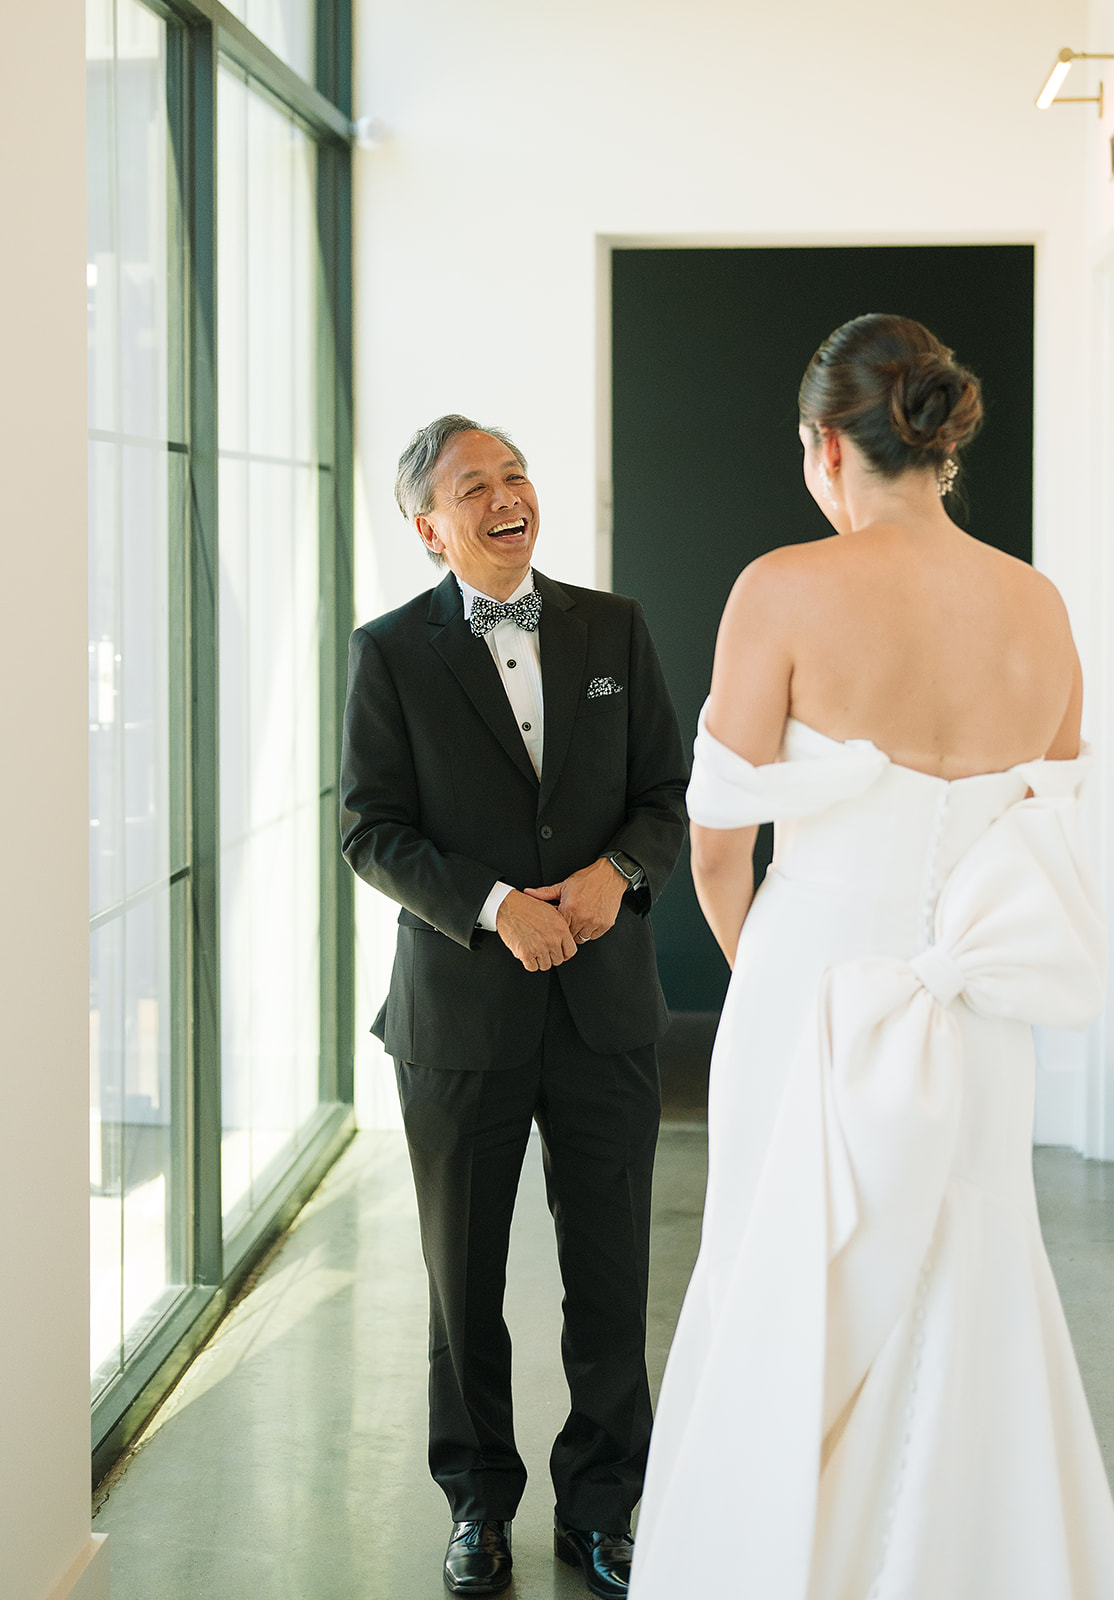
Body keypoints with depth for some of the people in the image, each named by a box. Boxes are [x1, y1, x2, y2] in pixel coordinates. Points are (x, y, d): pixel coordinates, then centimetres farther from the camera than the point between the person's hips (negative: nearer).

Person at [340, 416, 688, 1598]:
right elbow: (371, 831, -7)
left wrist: (616, 870, -15)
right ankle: (478, 1501, 30)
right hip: (460, 1013, -1)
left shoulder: (614, 629, 5)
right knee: (464, 1277, 12)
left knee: (612, 1277, 7)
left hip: (606, 1006, 2)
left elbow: (671, 793, 6)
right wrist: (495, 904, -20)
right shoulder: (390, 653, -2)